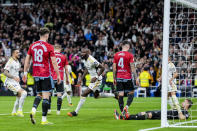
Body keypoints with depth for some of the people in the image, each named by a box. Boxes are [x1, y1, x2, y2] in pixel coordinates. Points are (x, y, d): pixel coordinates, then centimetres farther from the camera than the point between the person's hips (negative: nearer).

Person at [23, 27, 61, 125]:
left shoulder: (32, 46, 6)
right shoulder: (49, 47, -8)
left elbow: (27, 60, 9)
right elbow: (54, 62, -9)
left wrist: (25, 73, 15)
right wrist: (58, 75, -3)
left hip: (36, 75, 5)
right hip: (46, 75, -5)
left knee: (39, 94, 19)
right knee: (46, 96, -1)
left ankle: (33, 110, -7)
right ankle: (44, 119, -2)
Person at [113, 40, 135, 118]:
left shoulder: (116, 55, 6)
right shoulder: (130, 55, -5)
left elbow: (114, 68, 6)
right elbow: (132, 67, -8)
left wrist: (114, 78, 13)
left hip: (119, 78, 3)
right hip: (127, 77, -3)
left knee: (120, 94, 4)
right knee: (131, 92, 7)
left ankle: (122, 111, 3)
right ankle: (126, 107, -13)